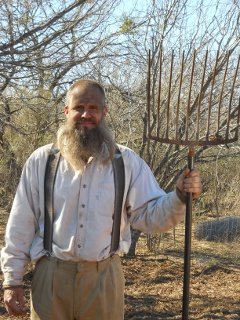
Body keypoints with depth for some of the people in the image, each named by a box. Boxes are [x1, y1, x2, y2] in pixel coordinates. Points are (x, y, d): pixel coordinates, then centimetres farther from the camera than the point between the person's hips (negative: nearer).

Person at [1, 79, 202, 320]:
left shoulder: (127, 162, 0)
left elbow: (150, 217, -1)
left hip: (105, 279, 0)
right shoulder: (40, 161, -1)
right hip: (51, 277, 0)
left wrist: (179, 196, -20)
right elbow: (21, 225, 2)